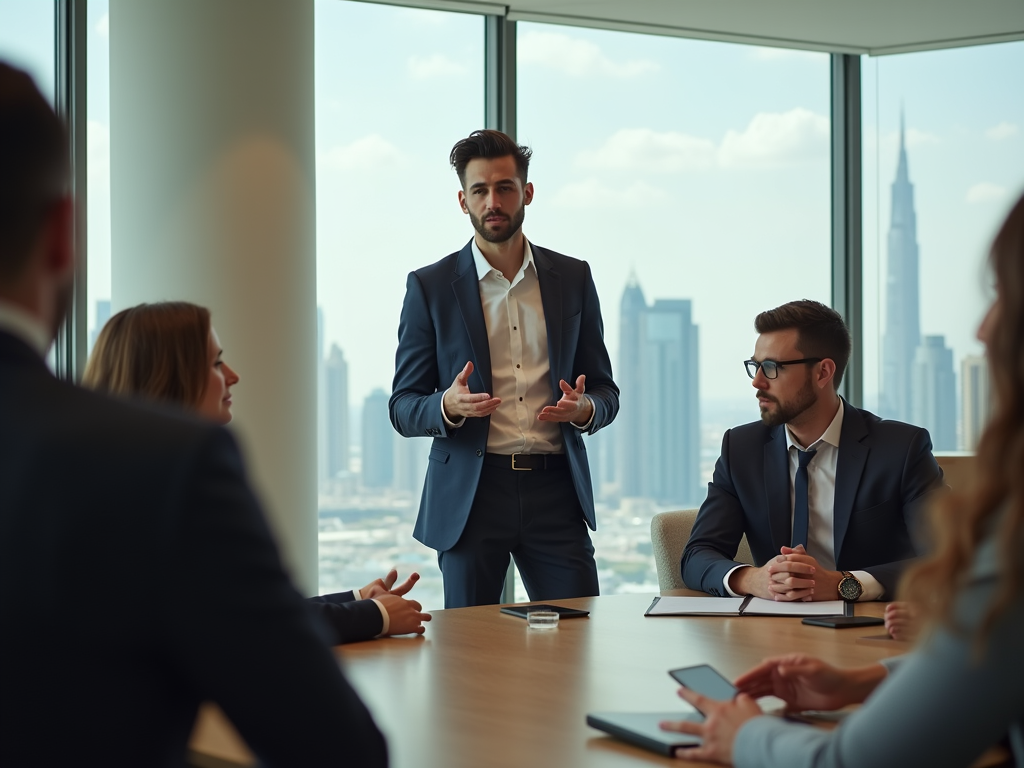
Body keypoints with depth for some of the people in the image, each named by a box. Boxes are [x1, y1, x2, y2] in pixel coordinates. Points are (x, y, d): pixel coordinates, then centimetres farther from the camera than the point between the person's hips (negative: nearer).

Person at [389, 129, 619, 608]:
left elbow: (606, 391, 13)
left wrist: (584, 408, -10)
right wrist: (449, 405, -19)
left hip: (554, 491, 2)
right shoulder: (430, 286, 3)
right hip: (469, 493, -1)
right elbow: (403, 409, 3)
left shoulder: (573, 278, 10)